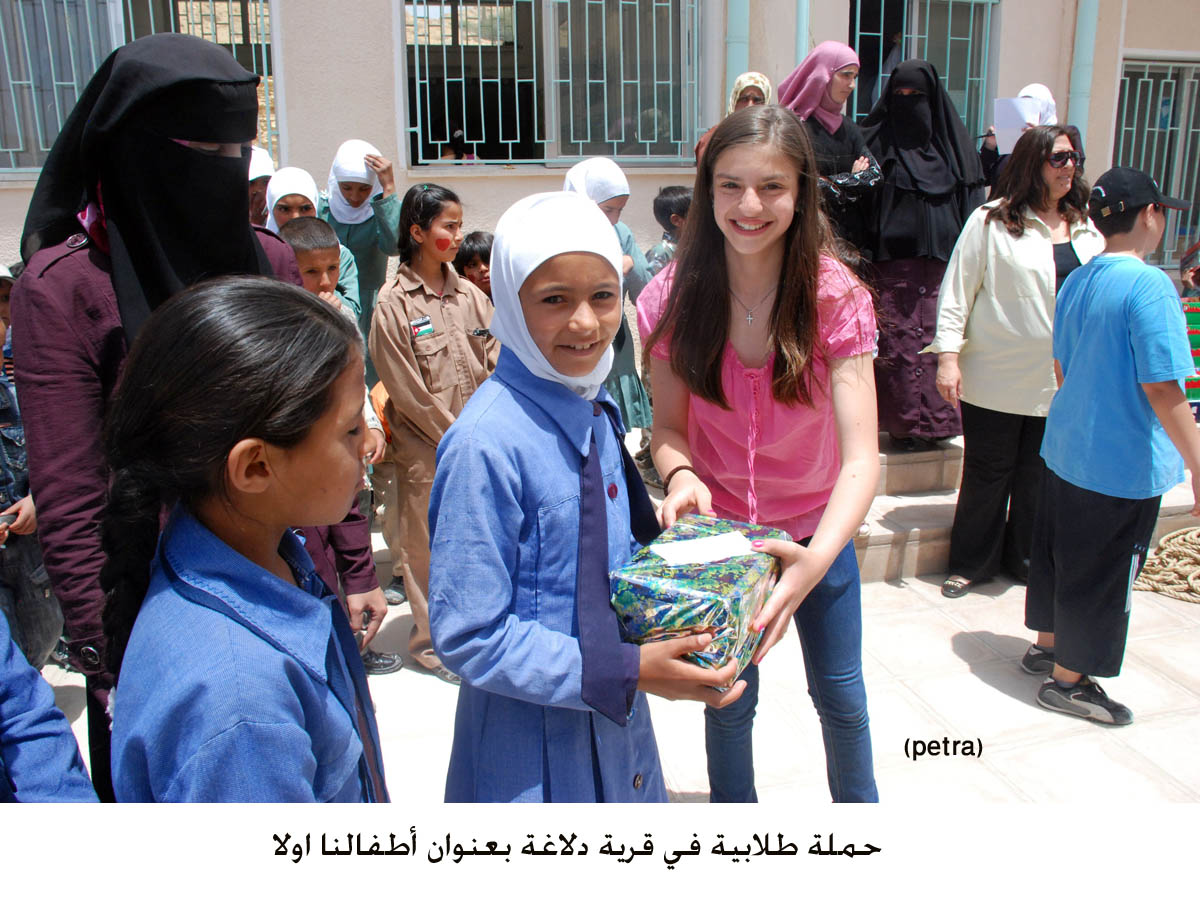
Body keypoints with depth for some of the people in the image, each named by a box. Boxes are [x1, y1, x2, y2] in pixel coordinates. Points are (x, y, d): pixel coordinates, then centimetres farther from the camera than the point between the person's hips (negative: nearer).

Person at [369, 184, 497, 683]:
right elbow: (408, 393, -12)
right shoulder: (394, 304, -10)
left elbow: (496, 366, 5)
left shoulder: (470, 295, 5)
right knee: (429, 547, 7)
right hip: (427, 450, -4)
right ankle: (432, 640, 25)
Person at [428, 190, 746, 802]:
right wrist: (627, 671, -24)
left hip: (615, 715, 7)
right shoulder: (487, 442, -26)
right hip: (532, 746, -7)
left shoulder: (594, 409, -1)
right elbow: (469, 635, -22)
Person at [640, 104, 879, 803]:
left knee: (840, 694, 18)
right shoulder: (676, 298, -16)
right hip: (718, 527, 1)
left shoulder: (836, 298, -21)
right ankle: (733, 806, 44)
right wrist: (681, 475, -30)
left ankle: (859, 802, 48)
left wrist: (817, 559, -46)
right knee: (729, 698, 16)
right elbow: (669, 425, -7)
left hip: (817, 528, 0)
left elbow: (862, 458, -29)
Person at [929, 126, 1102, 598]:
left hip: (1062, 383, 4)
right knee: (987, 474, 5)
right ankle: (973, 562, 22)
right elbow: (956, 292, -6)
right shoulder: (992, 222, -4)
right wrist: (948, 356, -13)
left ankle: (1028, 558, 29)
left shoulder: (1088, 231, 11)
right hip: (996, 378, -4)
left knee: (1042, 476, 11)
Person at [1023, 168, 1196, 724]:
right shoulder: (1148, 285, -20)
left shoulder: (1075, 282, 5)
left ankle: (1048, 645, 39)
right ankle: (1067, 680, 20)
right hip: (1123, 465, -8)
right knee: (1102, 574, 7)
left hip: (1066, 446, 8)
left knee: (1058, 553, 22)